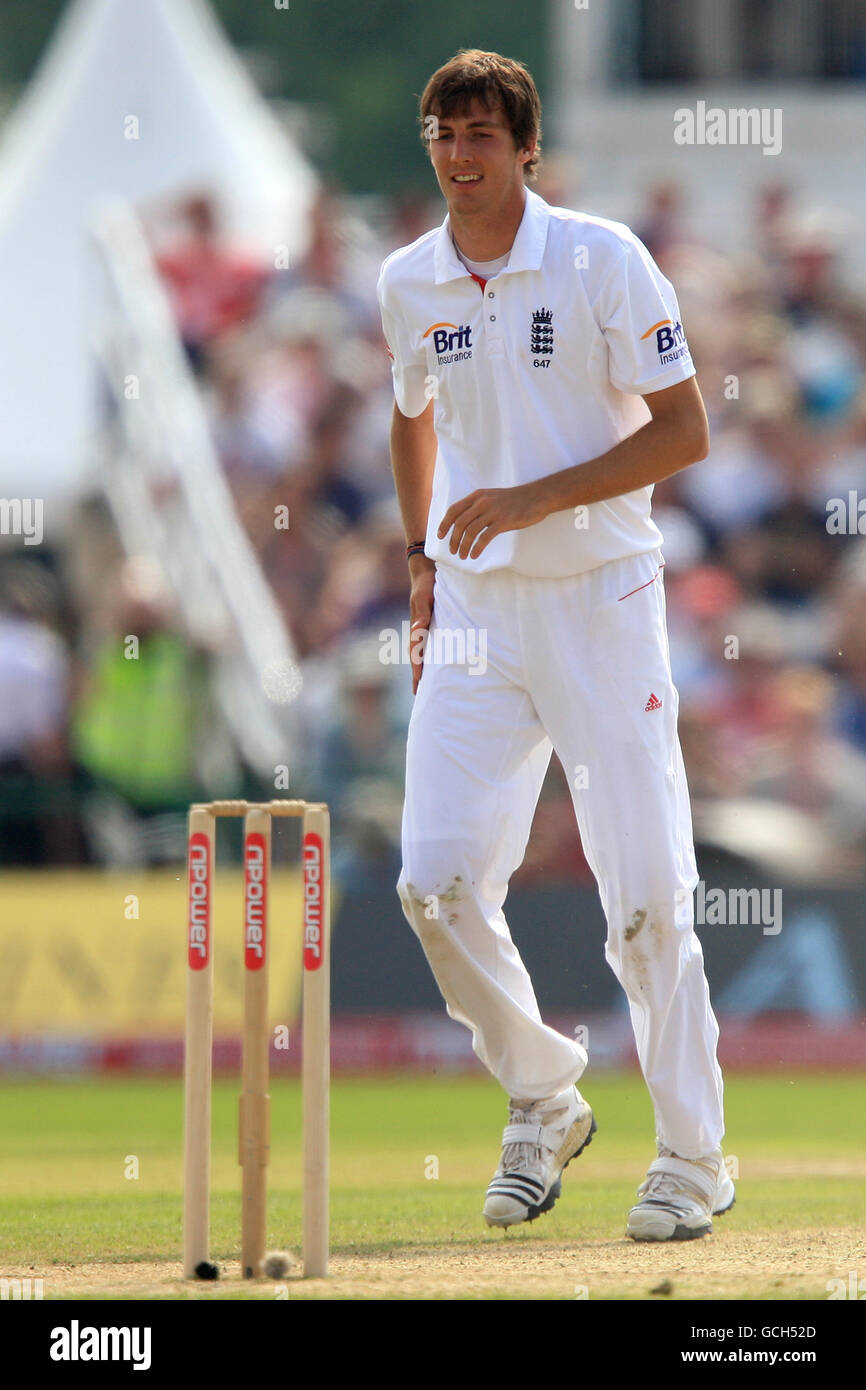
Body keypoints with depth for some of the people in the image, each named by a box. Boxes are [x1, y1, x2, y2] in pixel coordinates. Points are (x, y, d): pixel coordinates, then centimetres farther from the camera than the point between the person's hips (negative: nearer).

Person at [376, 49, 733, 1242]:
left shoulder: (603, 260, -8)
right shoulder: (407, 284, 7)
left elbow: (684, 433, -9)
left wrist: (537, 498, -18)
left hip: (600, 600, -4)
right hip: (474, 609, 4)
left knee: (647, 887, -7)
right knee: (438, 882, -6)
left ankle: (695, 1155, 4)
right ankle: (544, 1103, 16)